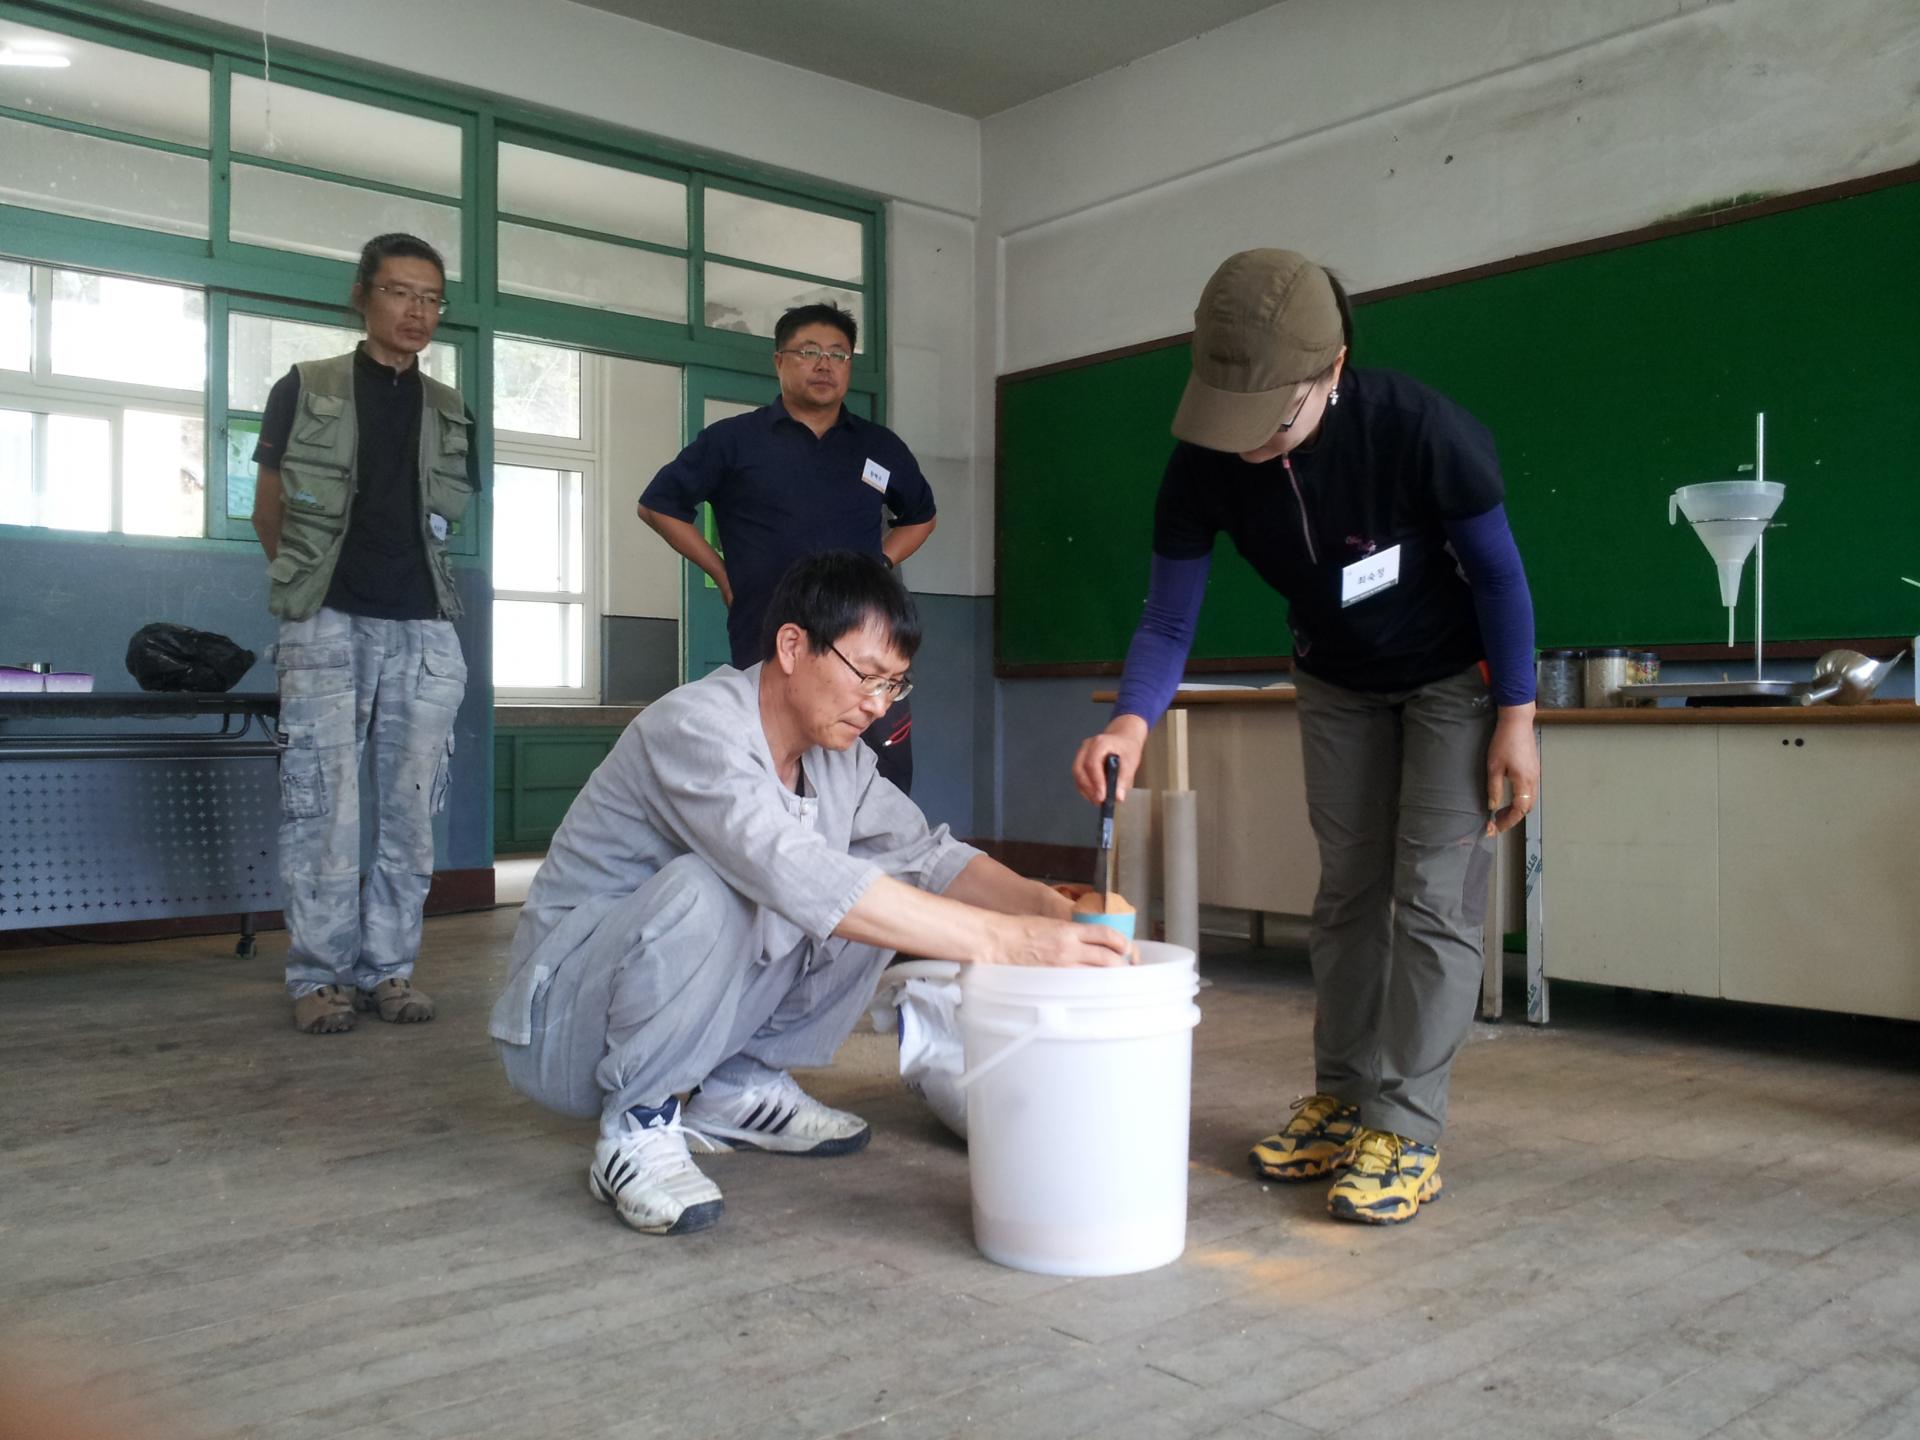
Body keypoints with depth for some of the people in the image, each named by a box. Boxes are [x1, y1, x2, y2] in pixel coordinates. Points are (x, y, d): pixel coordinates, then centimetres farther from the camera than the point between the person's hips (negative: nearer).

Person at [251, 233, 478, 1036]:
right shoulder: (304, 391, 7)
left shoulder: (451, 416, 15)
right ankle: (318, 975, 4)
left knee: (411, 810, 2)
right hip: (328, 626, -3)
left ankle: (389, 968, 12)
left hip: (424, 632, 3)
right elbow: (268, 513, 12)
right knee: (324, 807, -5)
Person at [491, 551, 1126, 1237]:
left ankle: (740, 1084, 6)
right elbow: (802, 881, -39)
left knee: (885, 887, -3)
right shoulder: (696, 730, -27)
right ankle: (638, 1127, -15)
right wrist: (1012, 940, -42)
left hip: (690, 1015, 8)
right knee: (706, 890, -36)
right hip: (563, 1021, -8)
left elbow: (927, 853, -1)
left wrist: (1047, 906, -21)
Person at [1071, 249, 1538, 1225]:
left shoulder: (1420, 429, -33)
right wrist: (1132, 720, -37)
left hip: (1454, 676, -4)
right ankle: (1343, 1102, 19)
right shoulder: (1202, 466, -23)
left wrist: (1515, 719, -18)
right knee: (1347, 890, 9)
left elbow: (1497, 571, -19)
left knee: (1433, 897, -9)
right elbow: (1169, 620, -18)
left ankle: (1407, 1132, -3)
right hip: (1337, 684, 4)